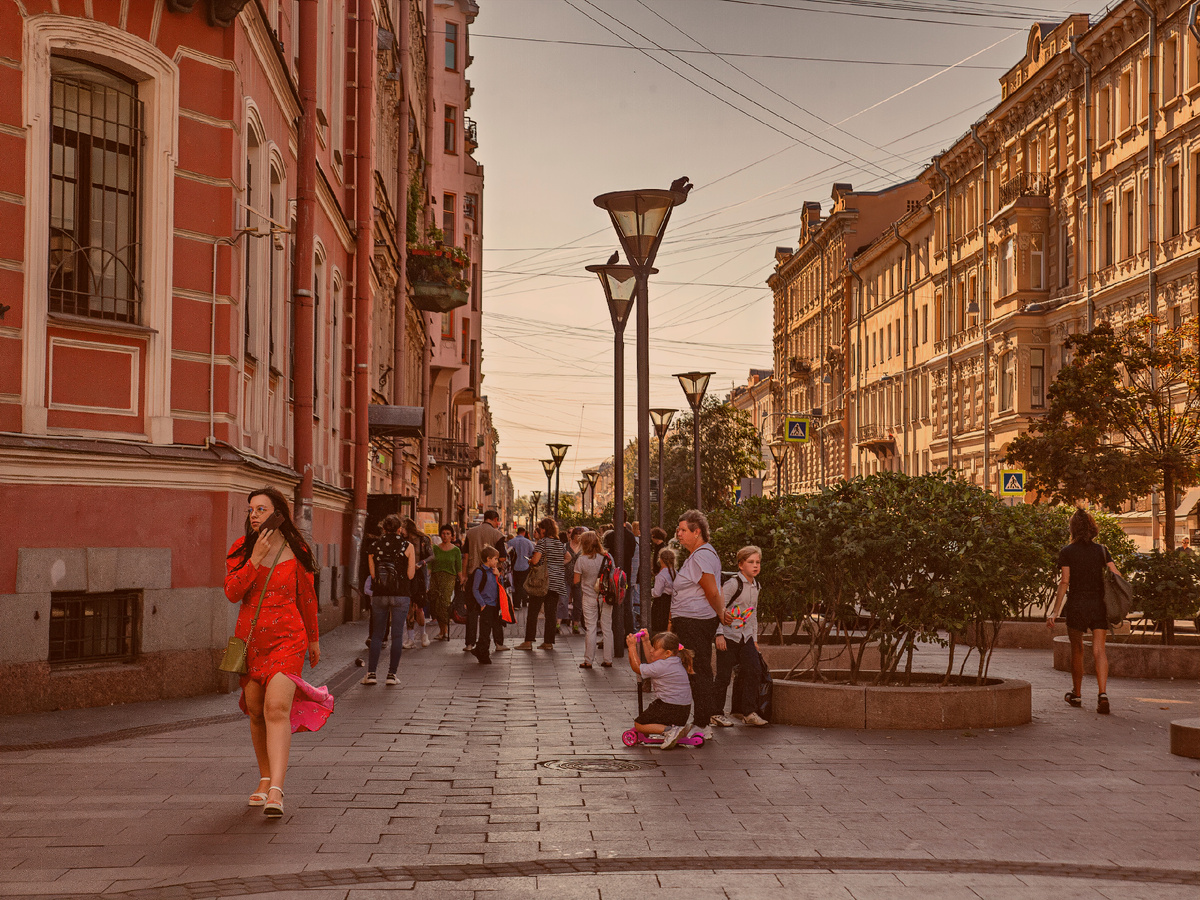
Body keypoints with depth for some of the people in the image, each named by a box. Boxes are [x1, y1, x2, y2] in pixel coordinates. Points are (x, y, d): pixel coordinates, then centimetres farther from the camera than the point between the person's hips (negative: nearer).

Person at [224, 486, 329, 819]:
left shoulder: (297, 552, -1)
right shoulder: (241, 549, 3)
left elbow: (307, 598, 11)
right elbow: (232, 592, -9)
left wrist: (313, 639, 20)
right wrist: (256, 559, -18)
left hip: (287, 638, -3)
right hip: (249, 638, 3)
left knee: (277, 708, -19)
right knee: (256, 713, 10)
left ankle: (276, 791, -27)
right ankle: (265, 779, 28)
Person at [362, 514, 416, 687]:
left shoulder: (374, 545, 3)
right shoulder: (407, 545, -2)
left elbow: (373, 574, 1)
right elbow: (410, 574, -5)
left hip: (379, 594, 2)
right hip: (401, 595, -2)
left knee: (377, 634, 9)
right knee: (397, 635, 4)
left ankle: (371, 673, 3)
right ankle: (392, 674, 3)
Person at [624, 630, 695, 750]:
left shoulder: (661, 666, -20)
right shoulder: (676, 661, 8)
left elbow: (637, 667, -10)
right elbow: (650, 661, 24)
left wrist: (632, 647, -5)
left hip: (669, 708, -9)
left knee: (639, 724, 4)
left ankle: (669, 730, -14)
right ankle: (680, 726, 11)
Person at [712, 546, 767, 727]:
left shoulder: (755, 586, 12)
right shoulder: (732, 584, -12)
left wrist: (754, 638, 20)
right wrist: (719, 634, -19)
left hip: (746, 636, 7)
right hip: (729, 635, -7)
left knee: (754, 671, -1)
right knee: (723, 675, -2)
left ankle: (748, 712, 8)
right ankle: (717, 713, 9)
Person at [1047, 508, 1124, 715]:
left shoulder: (1067, 552, -4)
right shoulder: (1101, 550, 4)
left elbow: (1064, 582, -9)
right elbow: (1117, 576, -2)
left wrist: (1055, 612, -7)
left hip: (1077, 605, -2)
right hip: (1099, 604, 2)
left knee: (1077, 650, 13)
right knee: (1099, 649, -3)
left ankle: (1076, 694, 26)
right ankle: (1103, 693, -21)